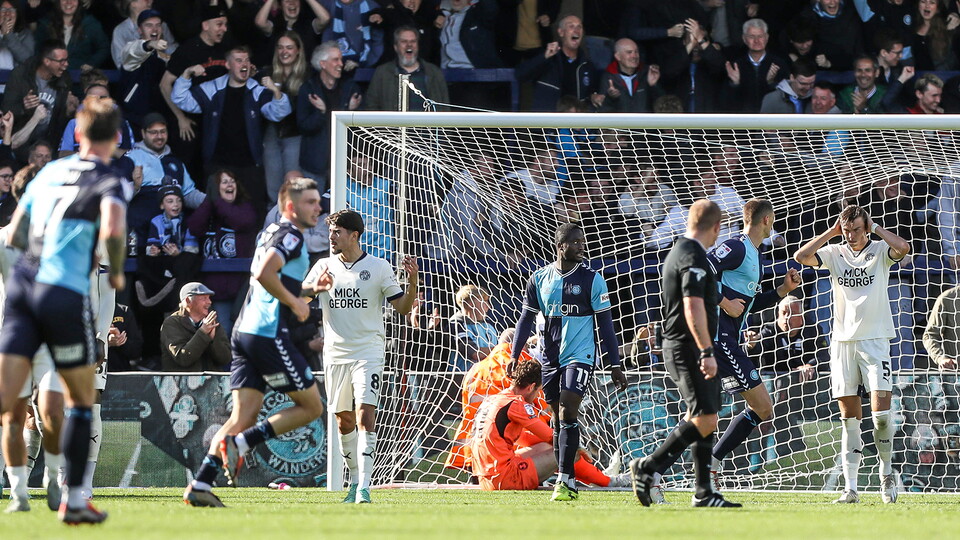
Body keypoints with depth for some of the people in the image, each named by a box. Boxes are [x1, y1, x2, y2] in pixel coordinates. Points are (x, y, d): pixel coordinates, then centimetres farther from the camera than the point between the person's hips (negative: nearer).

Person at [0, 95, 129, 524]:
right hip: (65, 294, -4)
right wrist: (117, 271, -3)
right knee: (81, 400, 14)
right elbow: (112, 229, -22)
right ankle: (73, 501, 14)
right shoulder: (107, 181, -1)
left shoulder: (49, 172, 17)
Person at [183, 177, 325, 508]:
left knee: (243, 416, 3)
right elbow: (264, 273, -23)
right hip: (269, 332, -9)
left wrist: (308, 289, 24)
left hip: (244, 332, 9)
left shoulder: (271, 233, 22)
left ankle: (200, 484, -8)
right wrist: (294, 303, -11)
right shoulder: (291, 235, -7)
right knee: (311, 406, 2)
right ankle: (240, 443, -9)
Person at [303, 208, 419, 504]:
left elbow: (402, 307, 2)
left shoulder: (379, 267, 0)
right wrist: (314, 288, -25)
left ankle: (364, 487, -20)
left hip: (368, 351, -4)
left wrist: (412, 282, -17)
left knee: (365, 415, -16)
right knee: (344, 421, 8)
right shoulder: (324, 267, 8)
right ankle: (355, 480, 23)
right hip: (335, 353, 4)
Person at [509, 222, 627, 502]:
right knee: (558, 416, 7)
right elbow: (527, 318, 12)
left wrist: (615, 365, -2)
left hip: (580, 355, -4)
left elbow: (605, 324, 0)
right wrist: (514, 355, 4)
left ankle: (566, 481, -18)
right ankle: (566, 482, 14)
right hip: (550, 357, 4)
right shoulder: (540, 278, 6)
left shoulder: (591, 279, -2)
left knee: (568, 410, -17)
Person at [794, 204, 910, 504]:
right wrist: (831, 232, -4)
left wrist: (874, 227, -10)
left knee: (881, 411, -11)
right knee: (849, 417, 1)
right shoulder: (835, 253, 8)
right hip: (843, 341, 3)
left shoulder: (880, 251, 0)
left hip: (875, 341, -3)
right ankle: (850, 488, 0)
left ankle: (887, 471, 12)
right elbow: (801, 256, -6)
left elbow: (903, 248, -21)